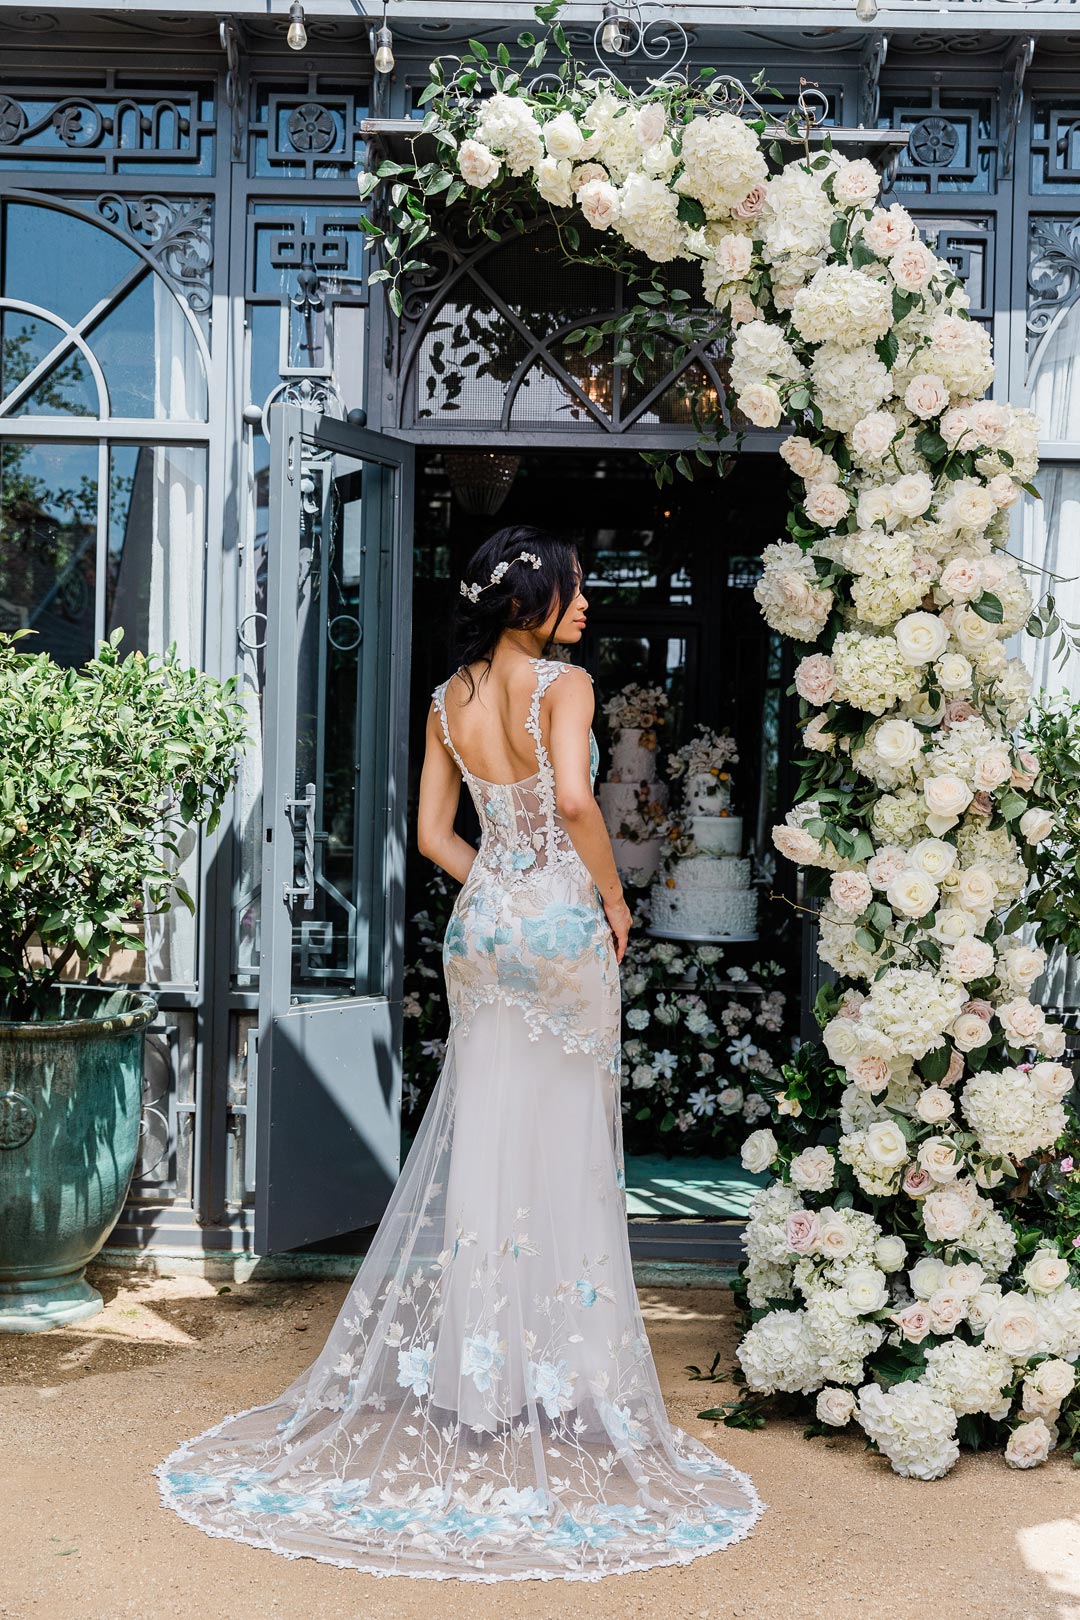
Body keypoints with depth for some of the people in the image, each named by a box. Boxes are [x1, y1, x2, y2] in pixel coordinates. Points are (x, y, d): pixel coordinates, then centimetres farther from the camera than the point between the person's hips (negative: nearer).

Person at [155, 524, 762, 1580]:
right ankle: (556, 1384, 10)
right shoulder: (564, 683, -10)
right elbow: (575, 798, -25)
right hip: (563, 928, -5)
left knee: (477, 1144, 10)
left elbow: (433, 834, 9)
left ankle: (465, 1384, 16)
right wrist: (611, 897, -12)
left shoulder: (449, 699, 9)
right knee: (561, 1155, 2)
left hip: (479, 928, 5)